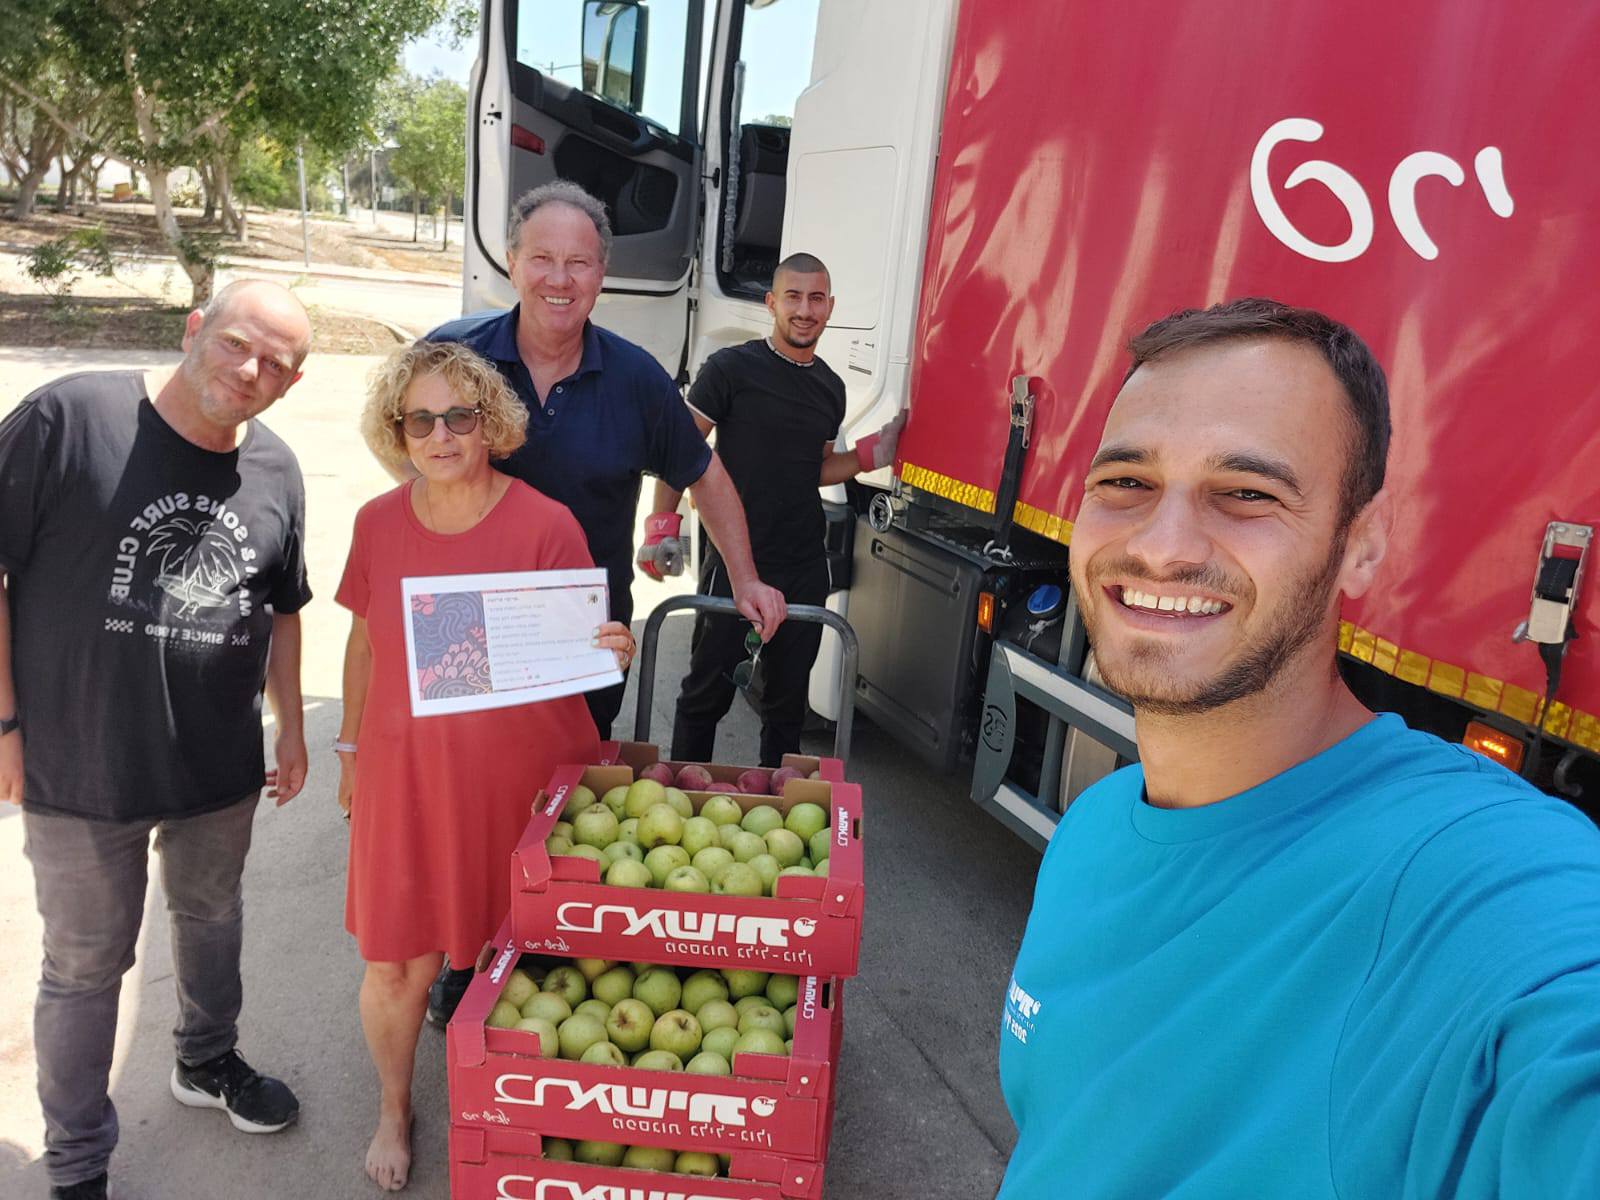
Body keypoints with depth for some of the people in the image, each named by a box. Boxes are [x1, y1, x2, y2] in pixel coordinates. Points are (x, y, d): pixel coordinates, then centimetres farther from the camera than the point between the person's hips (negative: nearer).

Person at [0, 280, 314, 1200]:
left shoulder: (277, 471, 0)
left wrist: (292, 729, 14)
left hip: (222, 768, 4)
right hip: (79, 770, -4)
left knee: (212, 919, 24)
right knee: (87, 966, 12)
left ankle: (208, 1061, 52)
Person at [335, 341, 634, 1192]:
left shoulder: (544, 524, -10)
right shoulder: (379, 522, 0)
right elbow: (365, 642, 12)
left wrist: (609, 651, -29)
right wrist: (350, 749, 18)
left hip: (516, 773, -2)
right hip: (405, 775, 3)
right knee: (396, 961, 10)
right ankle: (393, 1109, 39)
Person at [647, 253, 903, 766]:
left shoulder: (831, 387, 10)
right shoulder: (731, 369, -8)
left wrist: (870, 453, 4)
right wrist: (663, 523, -15)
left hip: (805, 568, 5)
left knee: (787, 697, 14)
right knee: (707, 692, 4)